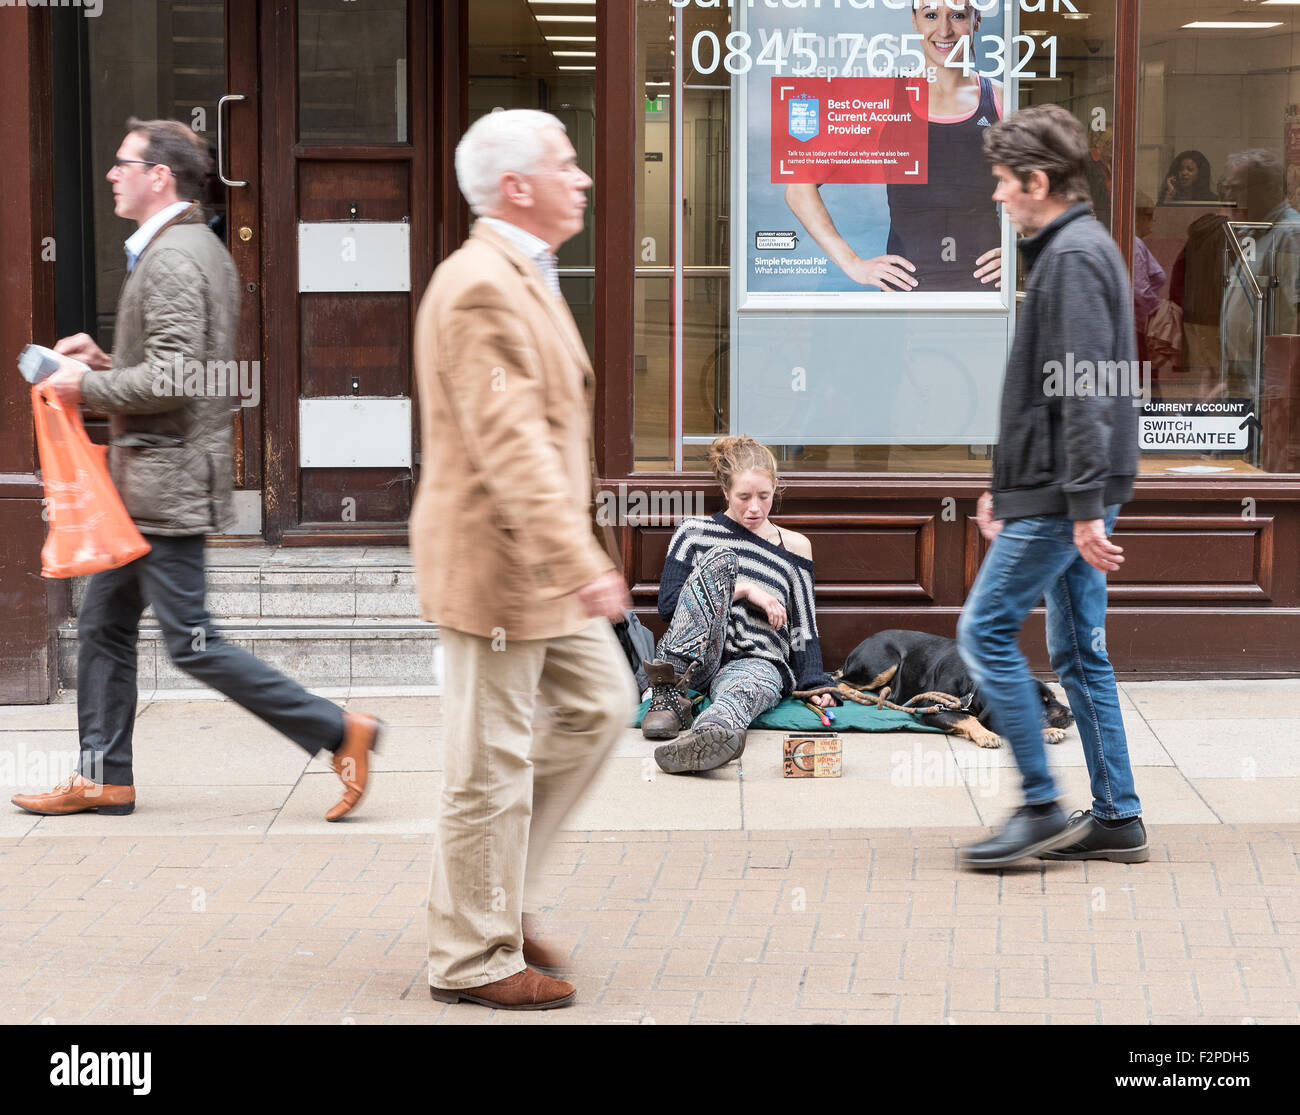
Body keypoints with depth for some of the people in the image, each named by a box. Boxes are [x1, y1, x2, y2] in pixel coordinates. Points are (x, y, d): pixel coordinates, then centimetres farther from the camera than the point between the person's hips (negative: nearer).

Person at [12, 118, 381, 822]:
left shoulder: (170, 259, -17)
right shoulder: (203, 249, 15)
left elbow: (171, 379, -25)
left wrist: (87, 386, -13)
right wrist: (106, 361, 13)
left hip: (167, 484, -11)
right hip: (153, 481, 11)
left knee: (191, 644, -6)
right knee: (103, 625, 15)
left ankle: (338, 731, -2)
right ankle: (103, 778, 22)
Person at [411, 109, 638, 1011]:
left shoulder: (523, 276, 14)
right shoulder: (482, 288, -20)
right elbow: (511, 444, -28)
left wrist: (576, 553, 26)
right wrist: (579, 563, -32)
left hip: (540, 563, 10)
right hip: (495, 564, -10)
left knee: (598, 706, 15)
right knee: (494, 762, -1)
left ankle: (499, 894, 24)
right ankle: (474, 959, 11)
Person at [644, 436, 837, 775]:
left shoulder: (794, 547, 17)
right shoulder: (694, 532, 13)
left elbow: (803, 627, 15)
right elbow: (667, 604, 3)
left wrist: (814, 683, -3)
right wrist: (744, 590, -4)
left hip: (759, 664, 0)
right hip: (693, 660, 0)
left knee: (739, 691, -40)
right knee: (721, 558, -25)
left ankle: (711, 734, -79)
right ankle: (667, 691, -39)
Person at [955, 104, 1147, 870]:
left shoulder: (1075, 257, -15)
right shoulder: (1081, 249, 18)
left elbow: (1084, 392, -21)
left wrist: (1084, 510, -24)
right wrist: (1005, 486, 24)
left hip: (1062, 497, -10)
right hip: (1054, 491, 10)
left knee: (986, 629, -7)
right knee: (1079, 647, 11)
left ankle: (1041, 808, -4)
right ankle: (1117, 818, 13)